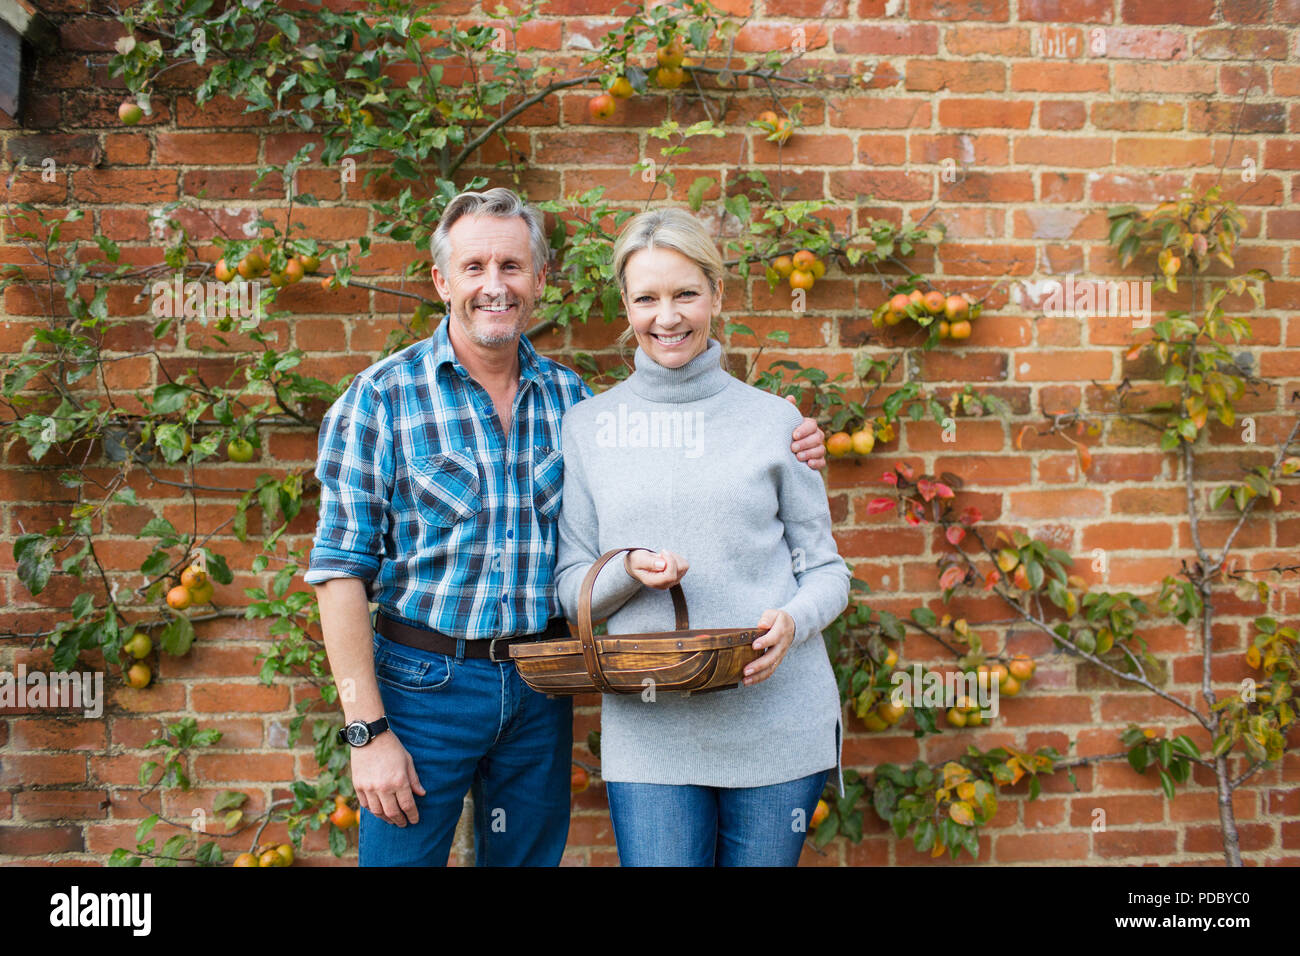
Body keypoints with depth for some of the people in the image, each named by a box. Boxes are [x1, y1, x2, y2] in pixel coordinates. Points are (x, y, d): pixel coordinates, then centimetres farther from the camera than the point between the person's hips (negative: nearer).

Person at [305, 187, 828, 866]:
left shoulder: (569, 396, 4)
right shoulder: (382, 399, -8)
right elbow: (342, 569, -9)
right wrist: (367, 730, -14)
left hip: (540, 684, 4)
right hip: (424, 681, -3)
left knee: (530, 857, 16)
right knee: (403, 854, 5)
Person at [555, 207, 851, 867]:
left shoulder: (774, 420, 4)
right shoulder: (587, 426, 5)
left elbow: (826, 570, 7)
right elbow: (570, 590, 6)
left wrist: (792, 620, -14)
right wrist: (628, 570, -15)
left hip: (777, 726, 0)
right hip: (648, 731, 0)